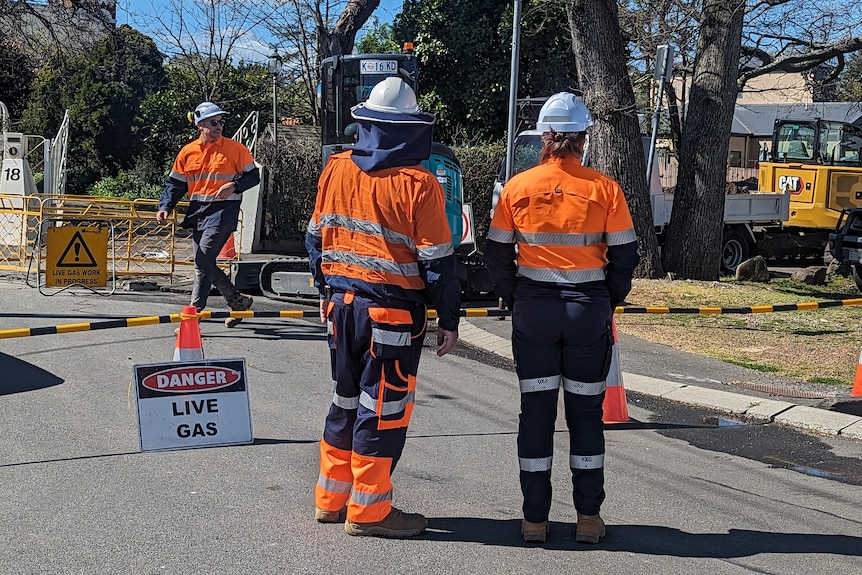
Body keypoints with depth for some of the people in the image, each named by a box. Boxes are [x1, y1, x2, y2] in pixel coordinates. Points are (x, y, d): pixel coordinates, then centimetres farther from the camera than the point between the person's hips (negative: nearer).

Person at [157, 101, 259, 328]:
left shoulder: (235, 149, -1)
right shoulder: (188, 152, 9)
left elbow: (253, 176, 3)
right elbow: (175, 184, 13)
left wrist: (235, 185, -16)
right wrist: (165, 207, -1)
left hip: (223, 210, -6)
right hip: (198, 212, 6)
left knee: (203, 262, -15)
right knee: (205, 265, 9)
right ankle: (238, 301, 26)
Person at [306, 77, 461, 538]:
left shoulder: (337, 168, 3)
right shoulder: (417, 184, -13)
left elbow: (316, 236, 11)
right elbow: (437, 259, -11)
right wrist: (449, 319, -3)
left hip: (340, 304, 6)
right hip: (392, 310, -6)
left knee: (346, 401, 18)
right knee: (382, 408, 4)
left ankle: (332, 498, 27)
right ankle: (368, 509, 11)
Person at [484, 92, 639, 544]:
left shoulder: (518, 187, -3)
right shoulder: (603, 188, -5)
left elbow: (497, 254, 1)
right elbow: (625, 256, -2)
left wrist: (513, 300, 15)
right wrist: (607, 303, 12)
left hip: (533, 309, 0)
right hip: (589, 309, 0)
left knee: (536, 410, 8)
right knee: (586, 412, 10)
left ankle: (534, 519, 12)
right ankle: (589, 518, 14)